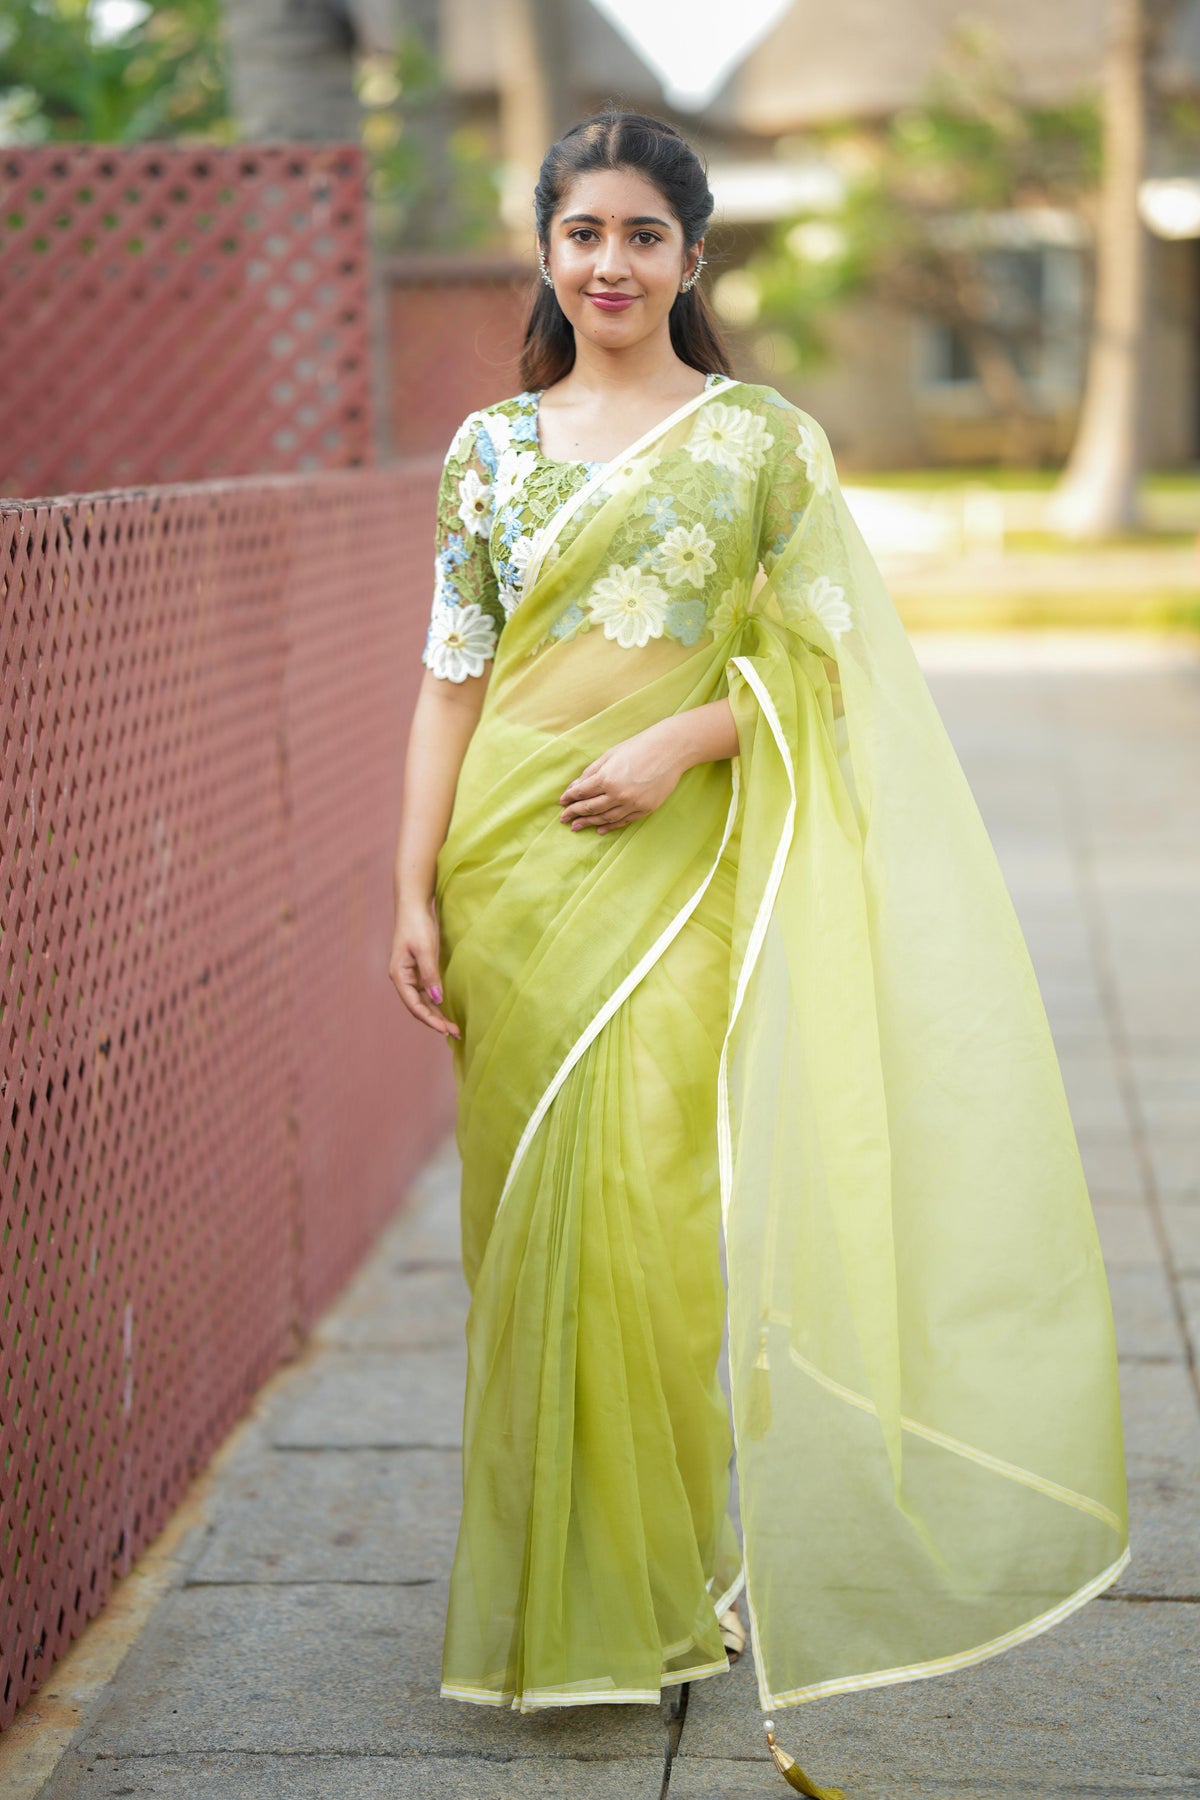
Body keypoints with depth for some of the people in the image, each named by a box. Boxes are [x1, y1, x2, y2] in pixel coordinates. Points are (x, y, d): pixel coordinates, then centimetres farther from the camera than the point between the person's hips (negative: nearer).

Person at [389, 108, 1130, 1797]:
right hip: (513, 868, 3)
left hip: (679, 870, -2)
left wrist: (682, 736, -15)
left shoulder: (765, 437, 3)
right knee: (531, 1218, 6)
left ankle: (658, 1581, 10)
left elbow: (824, 663, 1)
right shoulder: (491, 448, 10)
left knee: (648, 1209, -8)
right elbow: (451, 682, 8)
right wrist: (414, 891, 1)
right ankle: (544, 1584, 21)